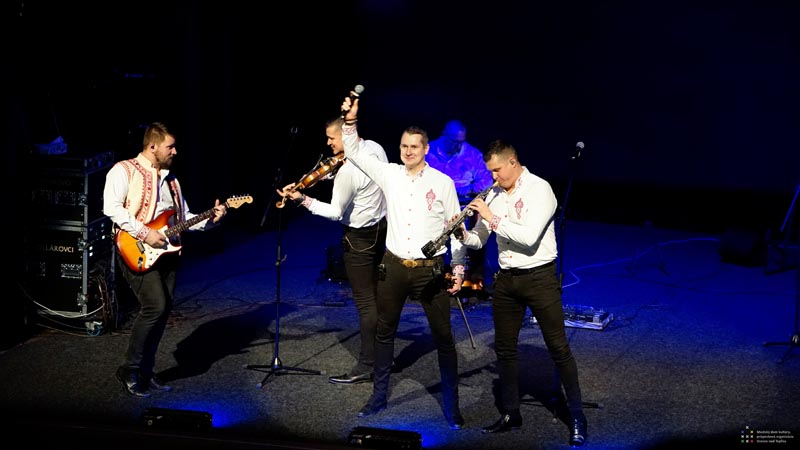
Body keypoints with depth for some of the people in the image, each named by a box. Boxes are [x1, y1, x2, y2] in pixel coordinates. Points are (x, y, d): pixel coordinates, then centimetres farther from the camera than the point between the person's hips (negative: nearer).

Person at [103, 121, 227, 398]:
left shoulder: (170, 179, 20)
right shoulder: (124, 171, -4)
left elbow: (183, 217, 20)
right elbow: (111, 207, -17)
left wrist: (209, 219, 2)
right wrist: (145, 233, -20)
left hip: (165, 251, 8)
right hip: (137, 251, -8)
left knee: (162, 312, 6)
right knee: (156, 306, -19)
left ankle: (145, 372, 18)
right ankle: (129, 370, -6)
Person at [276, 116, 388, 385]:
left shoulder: (347, 172, -27)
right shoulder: (375, 148, -1)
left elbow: (336, 213, -20)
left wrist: (303, 200, -19)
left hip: (359, 237, -9)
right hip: (381, 226, 10)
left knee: (364, 302, -5)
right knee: (376, 296, 18)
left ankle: (366, 367, 0)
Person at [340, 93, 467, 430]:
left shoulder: (443, 183, -4)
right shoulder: (389, 174, 2)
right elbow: (353, 152, 2)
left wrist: (459, 268, -5)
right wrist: (350, 119, -11)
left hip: (430, 270, -3)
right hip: (394, 267, 3)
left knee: (443, 337, 0)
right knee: (384, 332, 12)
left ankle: (451, 405, 11)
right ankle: (379, 396, 26)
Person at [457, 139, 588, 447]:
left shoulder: (539, 190, -14)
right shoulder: (494, 195, 6)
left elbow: (529, 237, -25)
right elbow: (479, 240, 10)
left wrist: (492, 217, -21)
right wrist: (463, 234, -11)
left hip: (539, 277, -6)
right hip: (506, 279, 7)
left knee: (558, 347, -2)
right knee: (504, 348, 10)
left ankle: (577, 418, 6)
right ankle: (511, 414, 22)